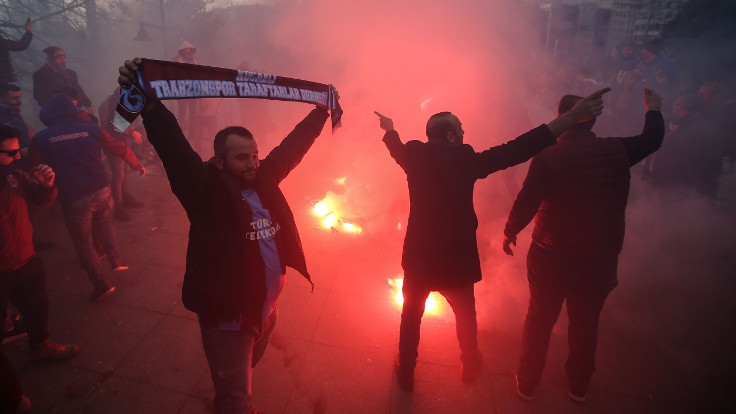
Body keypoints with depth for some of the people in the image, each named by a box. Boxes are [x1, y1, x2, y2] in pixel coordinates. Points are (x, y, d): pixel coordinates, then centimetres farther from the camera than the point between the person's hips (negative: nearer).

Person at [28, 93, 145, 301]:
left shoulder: (41, 139, 0)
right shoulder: (90, 128, 3)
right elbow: (119, 148, 12)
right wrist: (137, 165, 28)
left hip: (73, 198, -2)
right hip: (101, 190, 3)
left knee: (83, 242, 14)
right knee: (103, 223, 33)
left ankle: (101, 284, 15)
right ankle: (116, 260, 25)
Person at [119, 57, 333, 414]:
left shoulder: (264, 178, -1)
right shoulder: (207, 189, -18)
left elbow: (294, 144, 9)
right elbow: (176, 150, -34)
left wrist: (321, 110, 17)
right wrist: (150, 105, -50)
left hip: (267, 311, 7)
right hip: (228, 317, -6)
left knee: (245, 374, 32)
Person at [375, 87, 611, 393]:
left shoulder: (415, 155, -5)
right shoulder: (467, 160, -15)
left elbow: (396, 147, 17)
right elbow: (515, 151, -19)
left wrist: (390, 129, 40)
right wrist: (567, 120, -19)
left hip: (419, 258, 2)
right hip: (457, 260, -1)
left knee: (411, 315, 21)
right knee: (466, 316, 25)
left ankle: (406, 374, 36)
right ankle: (469, 367, 48)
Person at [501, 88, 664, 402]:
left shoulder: (548, 155, -16)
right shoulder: (617, 150, -5)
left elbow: (526, 202, -16)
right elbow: (653, 139, 15)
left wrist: (510, 232, 1)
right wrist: (653, 109, 34)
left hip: (551, 258, -2)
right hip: (600, 259, 3)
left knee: (539, 320, 14)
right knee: (586, 324, 20)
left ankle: (526, 383, 30)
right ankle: (579, 387, 39)